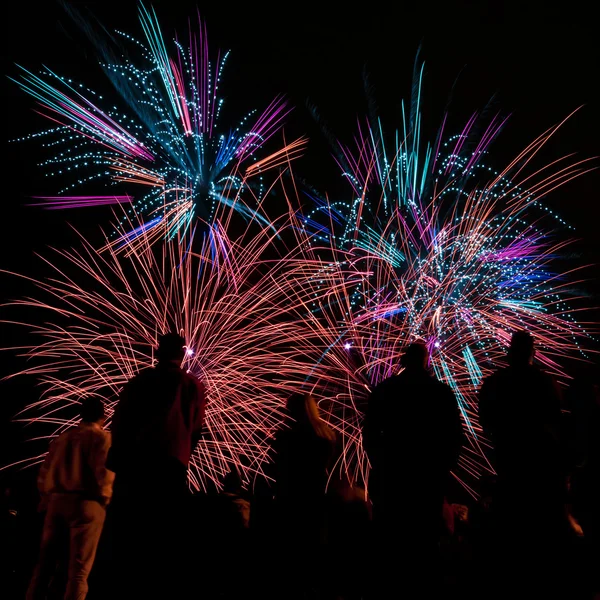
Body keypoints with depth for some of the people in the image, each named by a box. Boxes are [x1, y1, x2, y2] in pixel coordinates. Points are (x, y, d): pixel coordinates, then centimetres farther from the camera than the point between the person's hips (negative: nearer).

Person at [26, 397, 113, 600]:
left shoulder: (62, 438, 17)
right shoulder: (101, 437, -2)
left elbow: (44, 473, 14)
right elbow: (104, 469, -16)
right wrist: (105, 498, 0)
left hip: (57, 502, 6)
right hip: (86, 503, -5)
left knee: (45, 563, 11)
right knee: (79, 569, -3)